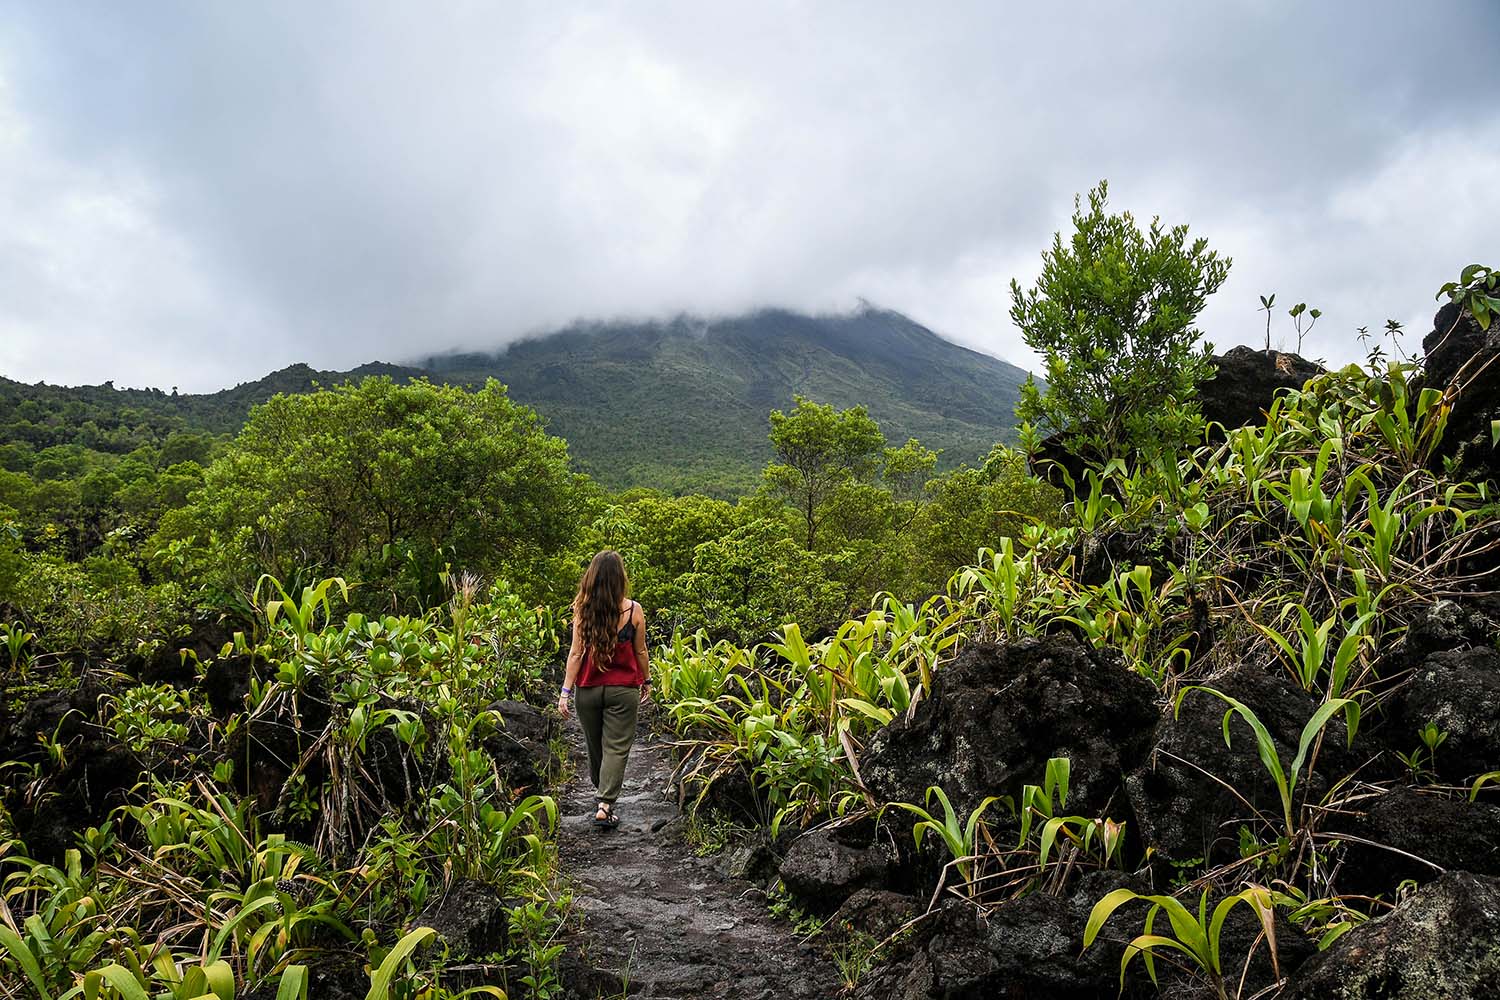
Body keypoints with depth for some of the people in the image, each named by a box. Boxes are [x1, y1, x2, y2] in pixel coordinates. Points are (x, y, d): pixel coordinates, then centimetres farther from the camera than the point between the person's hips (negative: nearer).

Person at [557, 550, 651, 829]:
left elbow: (576, 652, -7)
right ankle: (605, 805, -8)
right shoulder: (633, 610, -8)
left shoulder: (582, 609, -5)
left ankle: (601, 789, 40)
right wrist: (646, 681, 14)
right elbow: (640, 652, 0)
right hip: (622, 690, -2)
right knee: (616, 747, 2)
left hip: (588, 689, 2)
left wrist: (565, 690, -4)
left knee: (594, 744, 19)